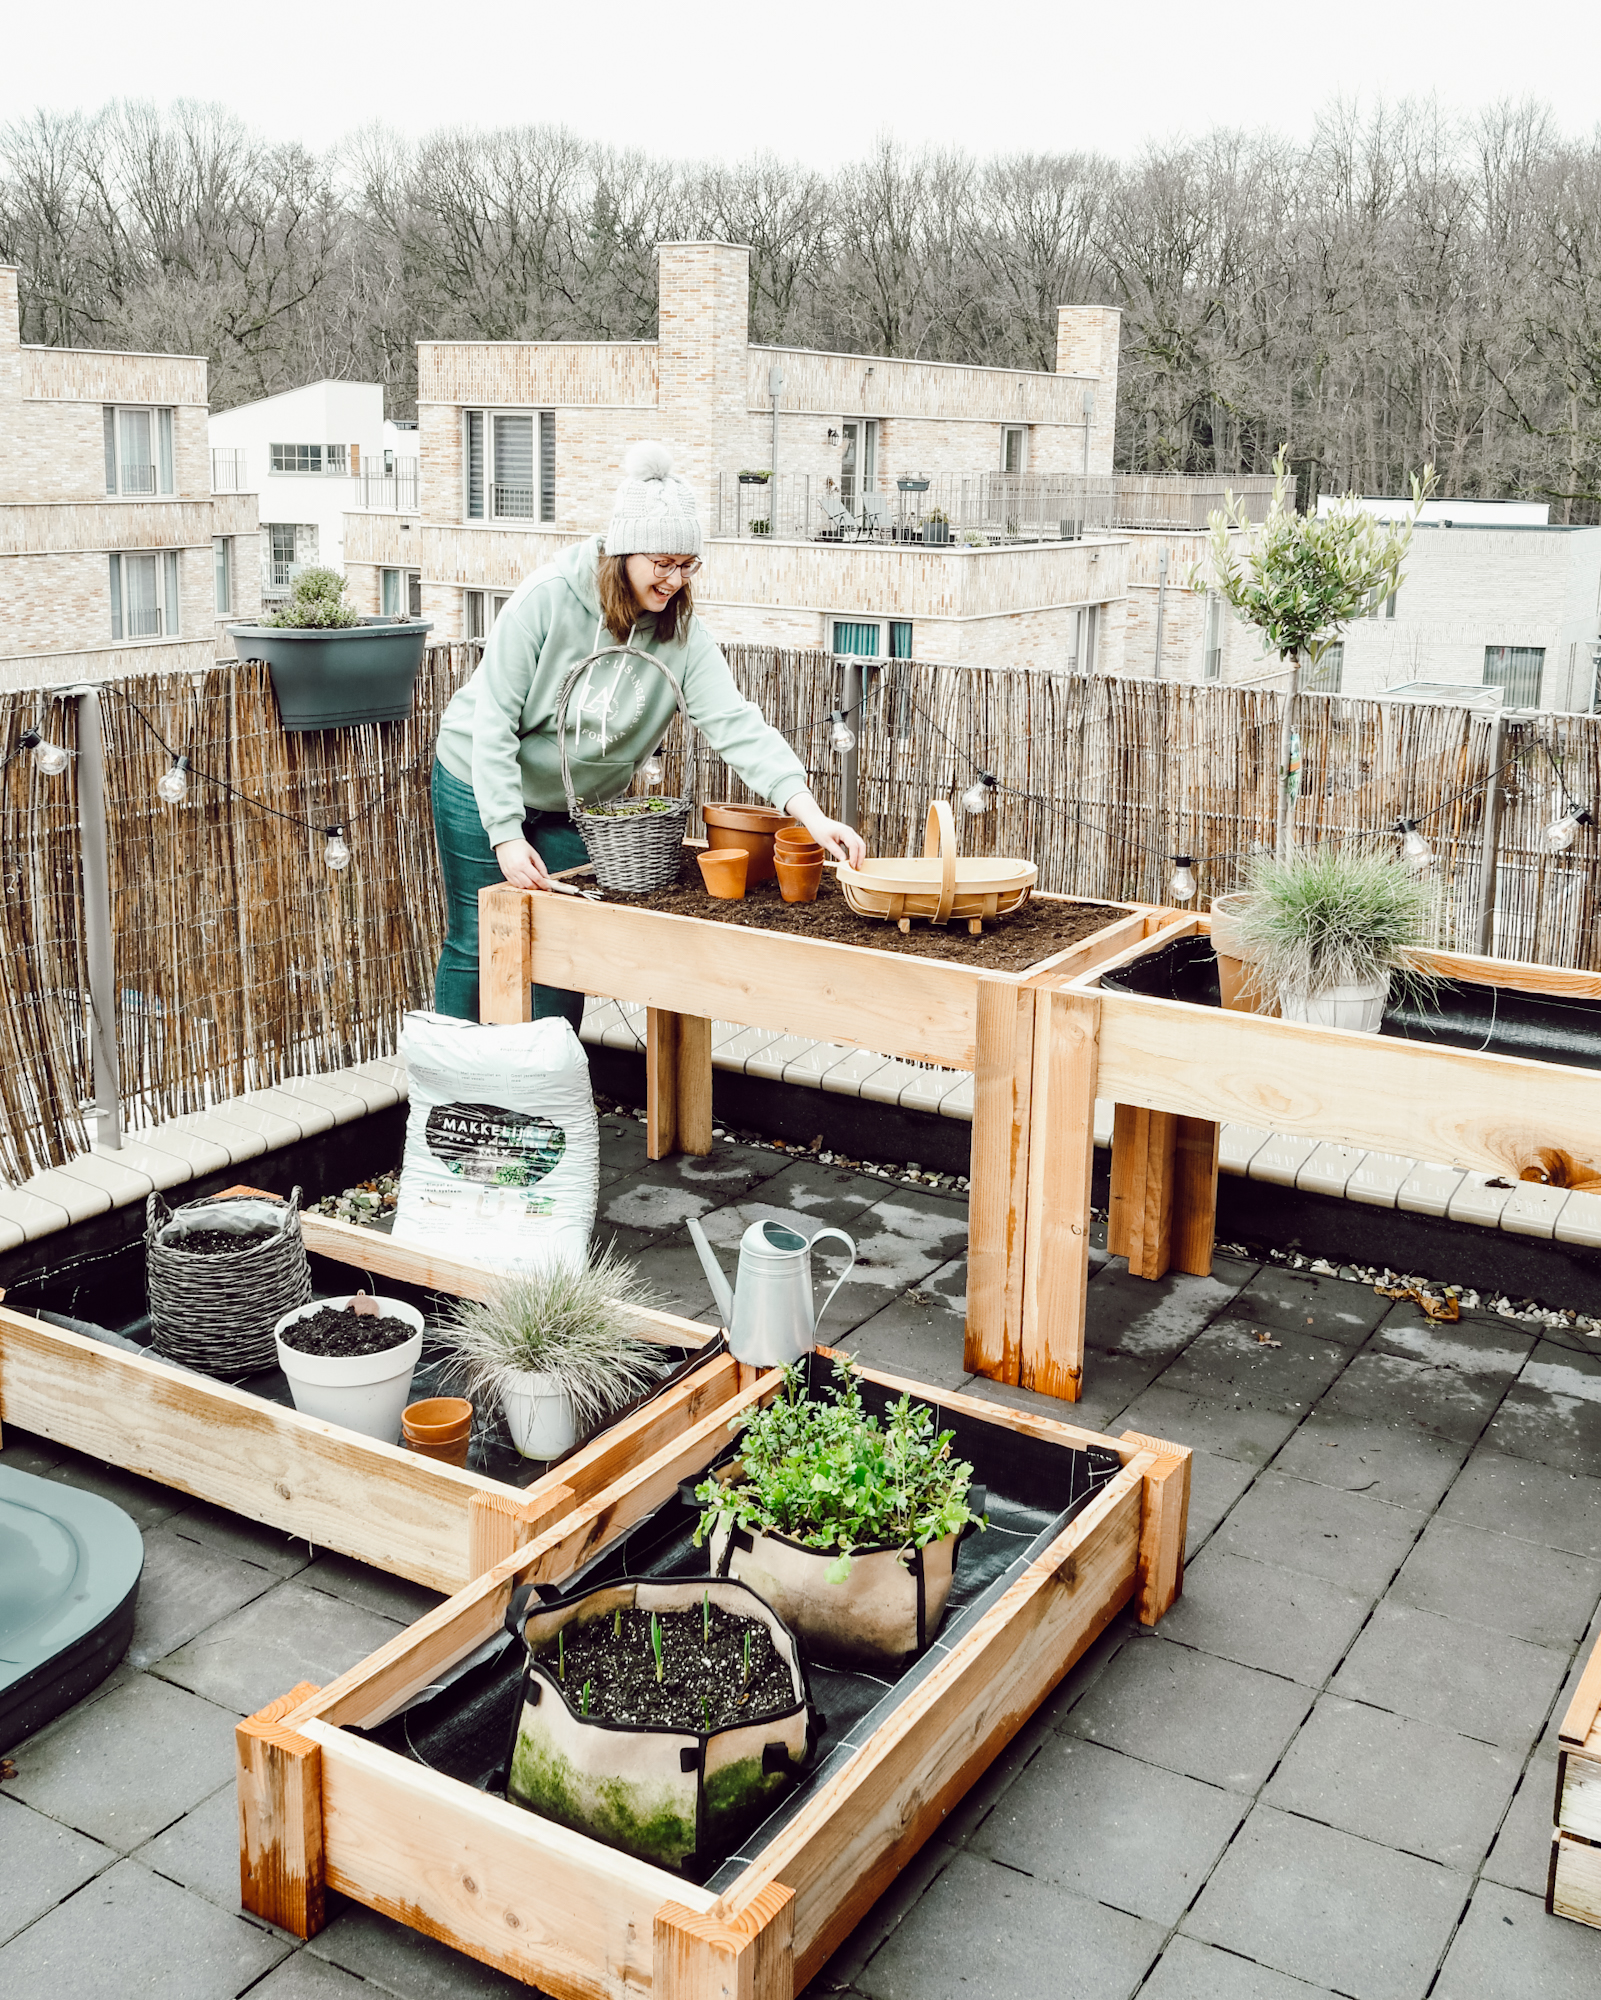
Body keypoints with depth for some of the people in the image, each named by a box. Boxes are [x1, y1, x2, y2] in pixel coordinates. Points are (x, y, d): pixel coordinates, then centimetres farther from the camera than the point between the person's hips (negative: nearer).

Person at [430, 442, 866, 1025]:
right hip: (482, 784, -3)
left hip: (576, 804, 3)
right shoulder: (547, 599, -24)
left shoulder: (682, 635, -14)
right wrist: (506, 836, -28)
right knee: (477, 944, 2)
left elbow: (736, 723, -24)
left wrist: (810, 812, -37)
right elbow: (493, 720, -22)